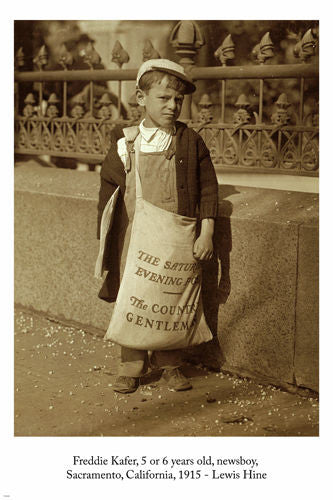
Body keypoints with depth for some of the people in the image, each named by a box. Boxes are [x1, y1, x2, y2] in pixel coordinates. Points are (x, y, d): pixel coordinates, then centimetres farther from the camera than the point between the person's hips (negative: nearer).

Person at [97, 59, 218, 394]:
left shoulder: (190, 142, 0)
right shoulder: (124, 142, 2)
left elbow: (208, 190, 3)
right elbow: (108, 190, 9)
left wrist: (206, 234, -4)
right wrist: (106, 239, 7)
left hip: (177, 239, 0)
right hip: (134, 237, 1)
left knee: (172, 302, 6)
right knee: (131, 300, 5)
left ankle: (170, 364, 23)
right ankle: (131, 365, 21)